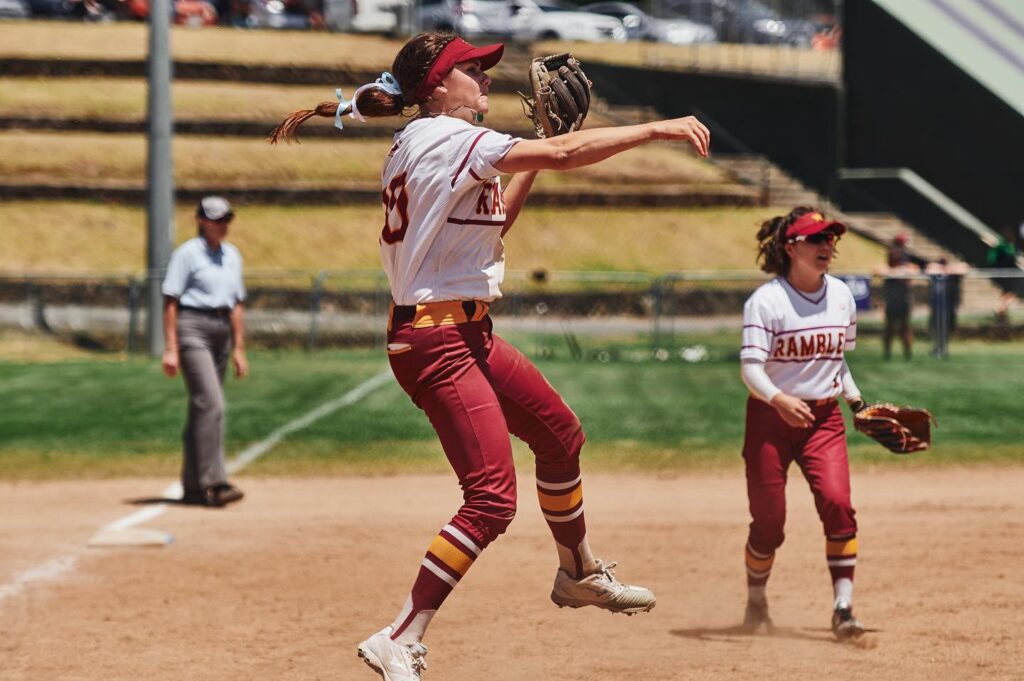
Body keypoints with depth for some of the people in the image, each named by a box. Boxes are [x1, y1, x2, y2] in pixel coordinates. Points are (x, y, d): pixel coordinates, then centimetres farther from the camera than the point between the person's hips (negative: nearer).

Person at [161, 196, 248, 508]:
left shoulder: (232, 256, 16)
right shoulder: (187, 253, -6)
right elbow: (171, 301, -9)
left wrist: (239, 349, 17)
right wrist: (170, 349, -15)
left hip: (221, 332, 8)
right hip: (192, 329, -8)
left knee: (203, 409, 10)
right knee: (211, 404, -19)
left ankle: (192, 486, 16)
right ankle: (213, 482, -24)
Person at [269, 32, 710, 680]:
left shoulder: (418, 144, 15)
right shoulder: (445, 136, -14)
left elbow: (491, 223, 24)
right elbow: (565, 154, -20)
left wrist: (536, 159, 15)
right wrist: (659, 129, -16)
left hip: (469, 335, 11)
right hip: (438, 340, -11)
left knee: (561, 432, 25)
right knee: (493, 499, -17)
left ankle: (580, 573, 44)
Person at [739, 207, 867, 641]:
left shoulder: (841, 295, 7)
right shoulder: (766, 300, -11)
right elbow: (750, 367, -19)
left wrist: (855, 398, 9)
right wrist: (778, 398, -37)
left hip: (824, 418, 4)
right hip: (770, 416, -4)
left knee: (837, 503, -18)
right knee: (769, 520, 0)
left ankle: (843, 609, -17)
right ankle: (755, 601, 27)